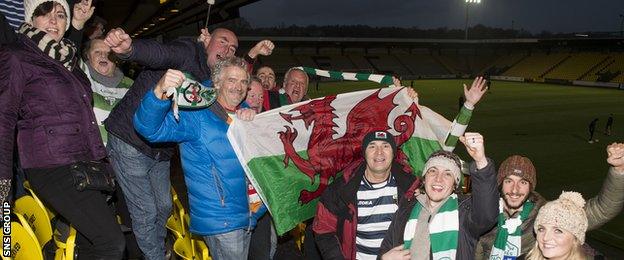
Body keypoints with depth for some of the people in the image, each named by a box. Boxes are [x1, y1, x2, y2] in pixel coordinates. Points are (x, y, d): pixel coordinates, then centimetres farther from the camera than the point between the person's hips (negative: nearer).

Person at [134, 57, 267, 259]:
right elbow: (149, 128, -23)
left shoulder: (246, 113, 9)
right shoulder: (197, 116, -11)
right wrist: (160, 91, -43)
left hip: (249, 213, 7)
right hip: (220, 219, -7)